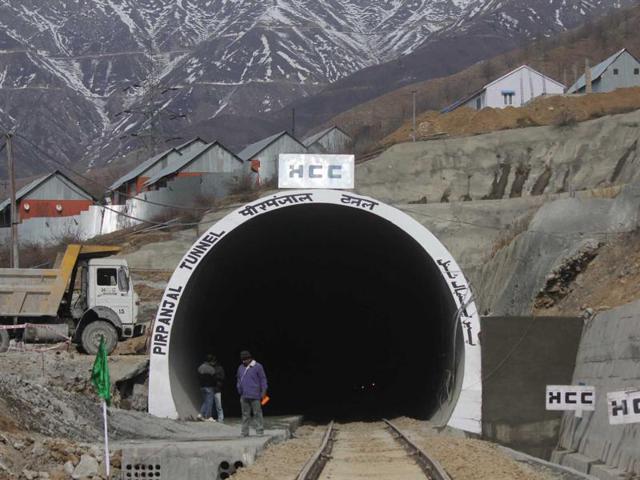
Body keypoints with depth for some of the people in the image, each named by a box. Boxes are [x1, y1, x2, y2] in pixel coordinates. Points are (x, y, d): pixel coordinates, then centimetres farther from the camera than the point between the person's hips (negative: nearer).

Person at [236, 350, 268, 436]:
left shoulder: (257, 367, -1)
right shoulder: (241, 368, 15)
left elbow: (263, 379, -1)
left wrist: (263, 392, -5)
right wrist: (239, 391, 15)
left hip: (255, 396, -5)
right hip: (244, 396, 5)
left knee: (257, 413, -3)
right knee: (245, 414, 7)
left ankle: (260, 431, 0)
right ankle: (245, 432, 10)